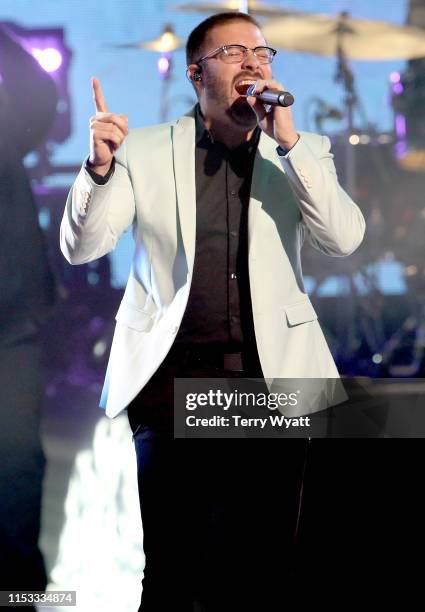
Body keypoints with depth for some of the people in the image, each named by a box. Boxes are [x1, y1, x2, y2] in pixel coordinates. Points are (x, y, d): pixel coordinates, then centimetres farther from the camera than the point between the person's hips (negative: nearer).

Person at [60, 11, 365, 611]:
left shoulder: (302, 152, 9)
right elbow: (81, 247, 2)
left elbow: (344, 238, -5)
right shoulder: (146, 150, 6)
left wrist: (287, 140, -13)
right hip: (171, 374, -1)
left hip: (270, 373, 1)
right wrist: (100, 167, -18)